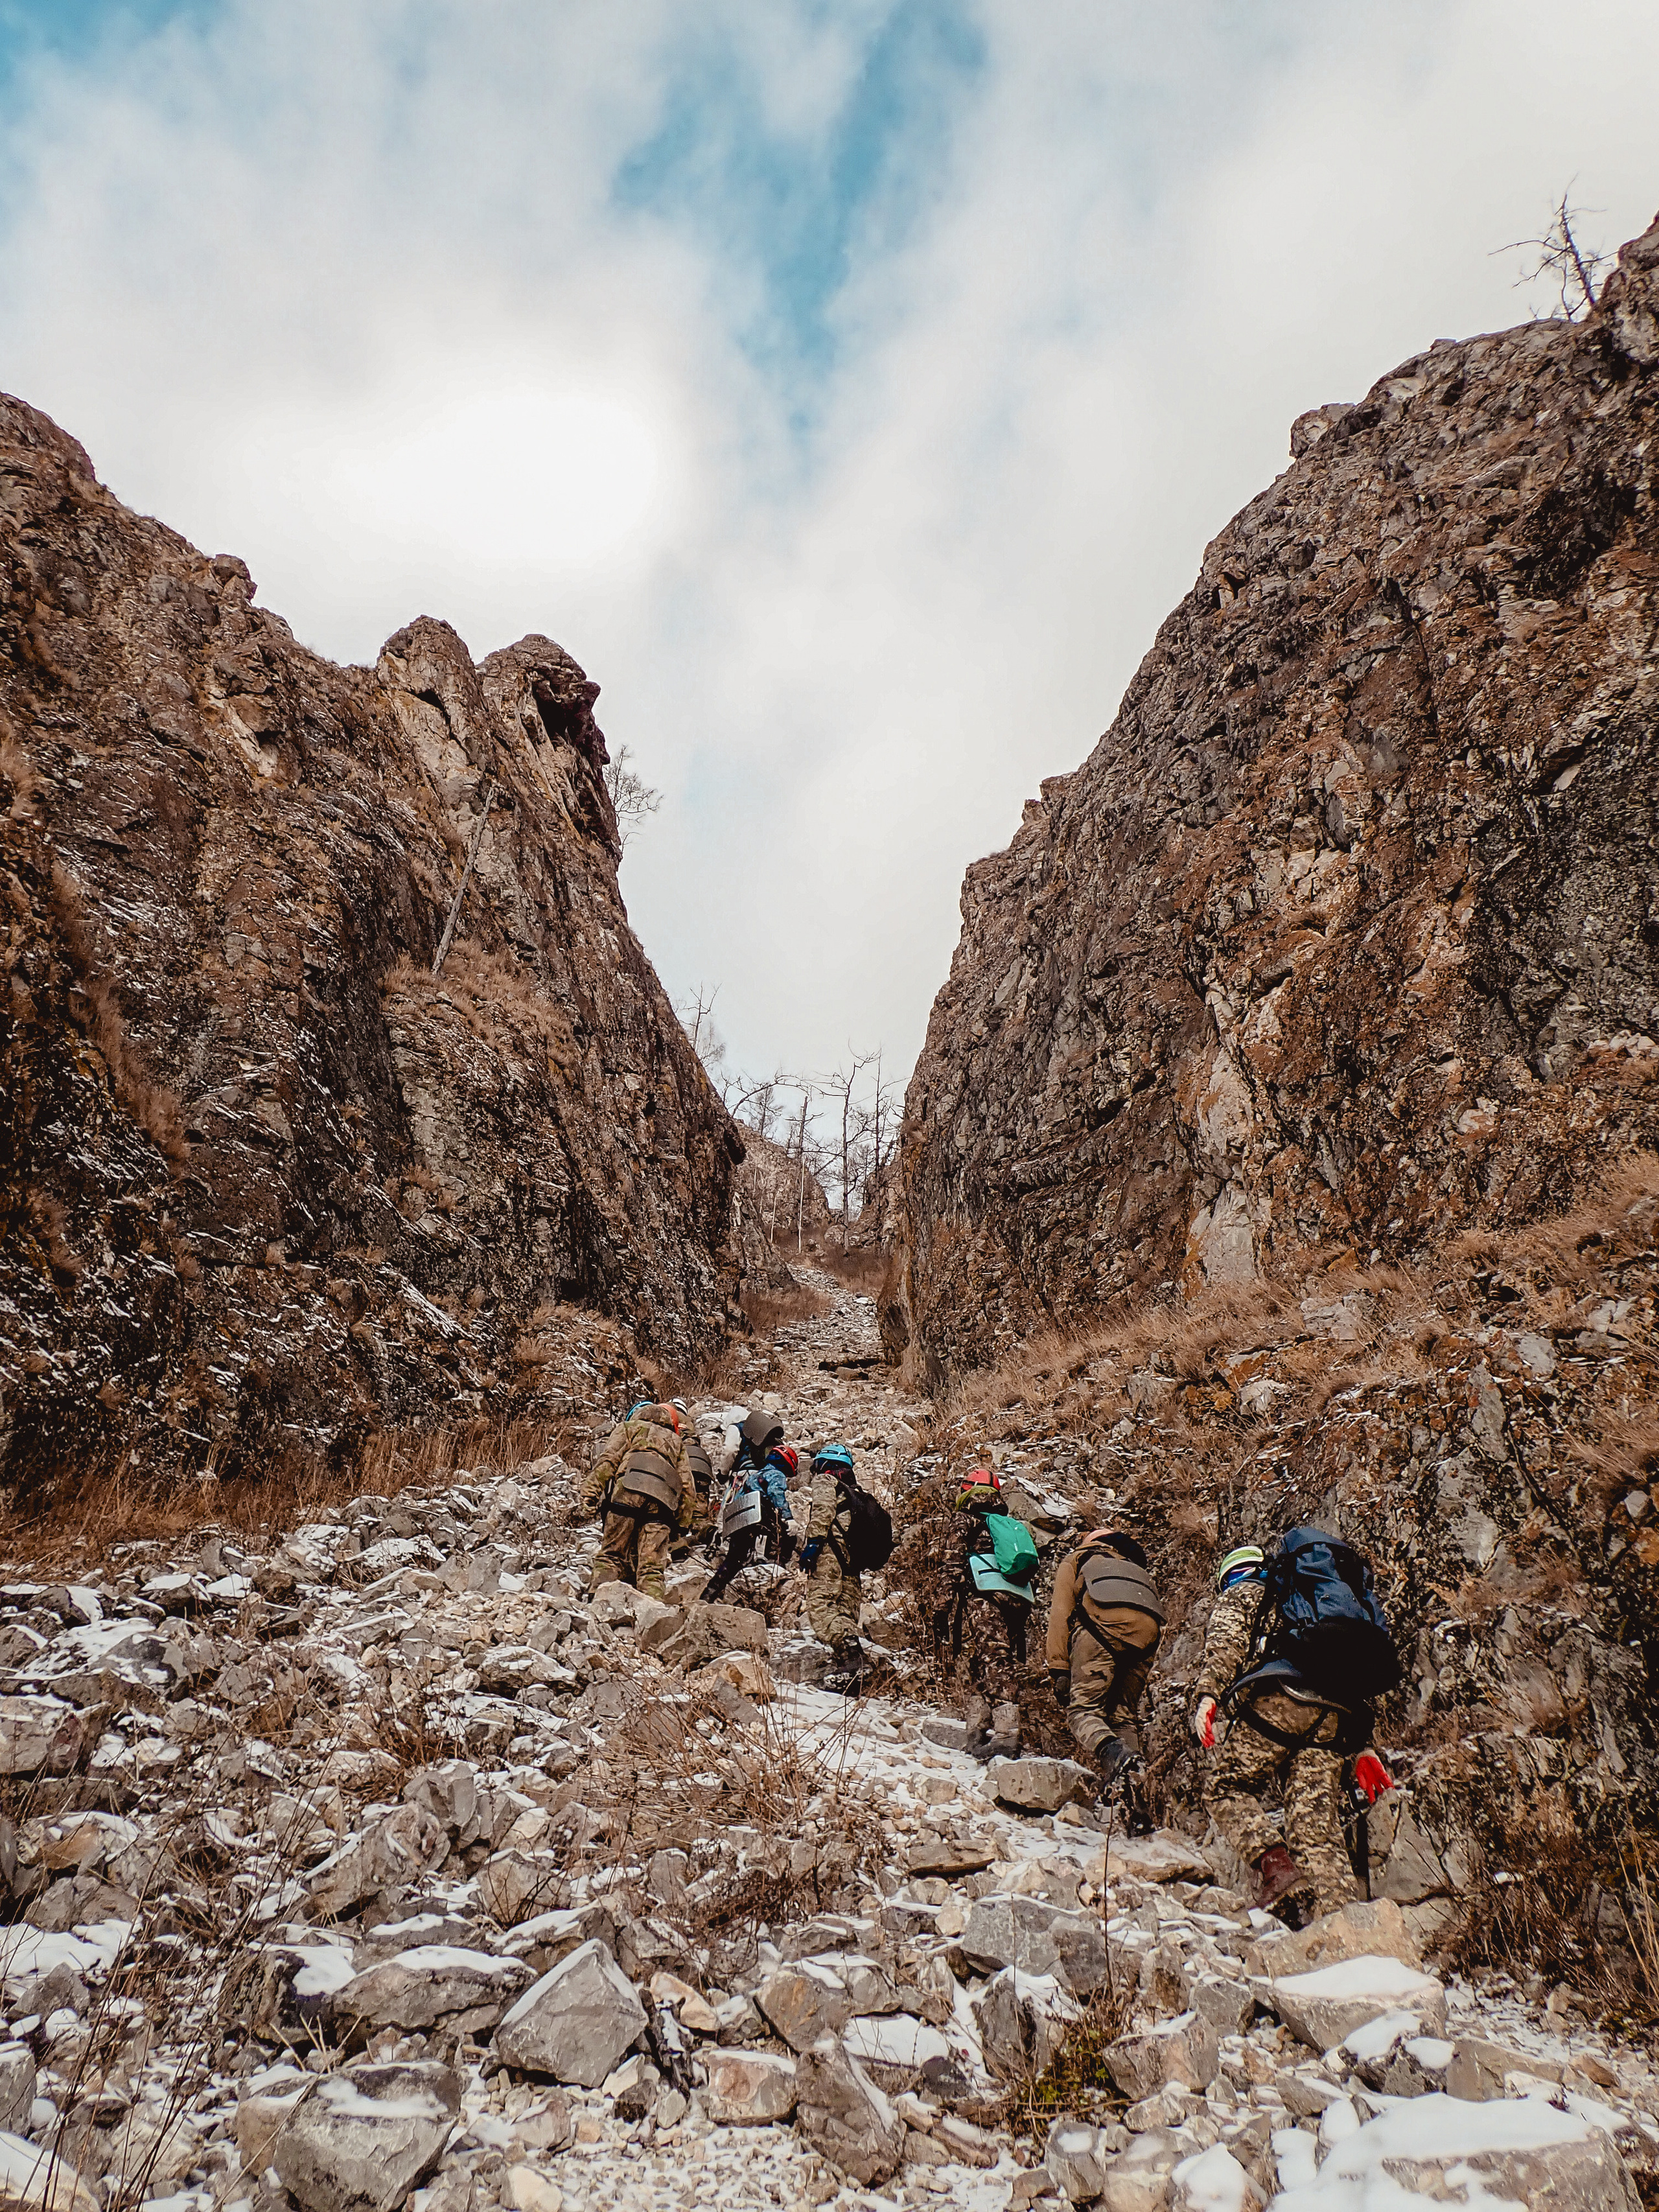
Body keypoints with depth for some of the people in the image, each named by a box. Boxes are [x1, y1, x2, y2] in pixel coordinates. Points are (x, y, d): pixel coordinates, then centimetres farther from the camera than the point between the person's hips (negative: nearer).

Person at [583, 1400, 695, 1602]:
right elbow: (688, 1488, 24)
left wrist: (592, 1489, -1)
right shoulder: (677, 1443, 36)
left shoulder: (629, 1427, 28)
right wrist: (682, 1526, 22)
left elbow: (609, 1458, 8)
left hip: (629, 1489, -2)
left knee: (610, 1557, -2)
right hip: (664, 1500, 2)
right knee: (652, 1568, -2)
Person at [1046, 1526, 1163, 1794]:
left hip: (1103, 1624, -4)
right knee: (1124, 1716, 11)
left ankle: (1111, 1752, -34)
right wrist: (1138, 1687, 26)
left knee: (1082, 1708, -4)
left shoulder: (1077, 1560, 33)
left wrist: (1059, 1669, 8)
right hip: (1148, 1629, 4)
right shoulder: (1139, 1570, 44)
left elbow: (1060, 1612, 16)